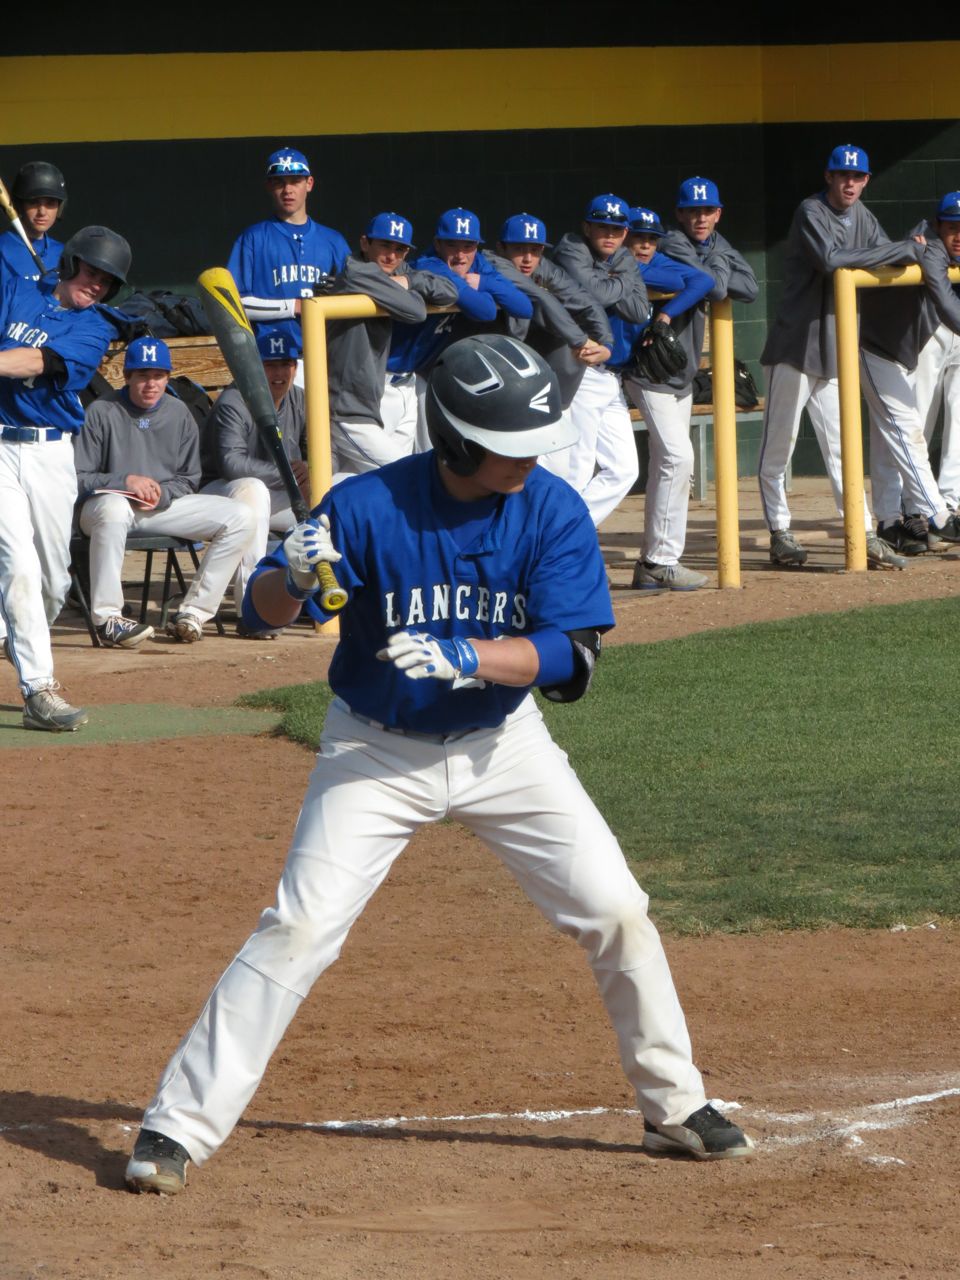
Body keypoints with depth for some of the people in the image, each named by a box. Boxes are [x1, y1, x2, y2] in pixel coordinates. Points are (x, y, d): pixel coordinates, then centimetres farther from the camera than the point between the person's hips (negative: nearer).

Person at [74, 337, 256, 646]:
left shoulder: (179, 414, 5)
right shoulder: (102, 412, -8)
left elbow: (189, 480, 10)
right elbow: (77, 478, -10)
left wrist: (162, 493, -12)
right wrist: (124, 481, -23)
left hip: (165, 505, 5)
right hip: (108, 502, -5)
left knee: (241, 517, -12)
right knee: (112, 507, -43)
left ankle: (192, 614, -13)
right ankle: (107, 618, -36)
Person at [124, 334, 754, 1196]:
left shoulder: (553, 512, -14)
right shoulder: (370, 506, -20)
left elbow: (570, 656, -20)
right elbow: (261, 612, -14)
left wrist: (463, 657, -35)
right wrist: (293, 580, -38)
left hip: (502, 744, 3)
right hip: (378, 749, -3)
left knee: (616, 913, 1)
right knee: (299, 929, -13)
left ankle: (677, 1107, 19)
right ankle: (178, 1127, -8)